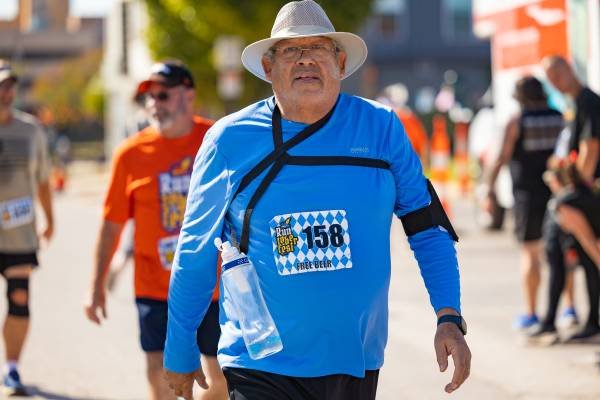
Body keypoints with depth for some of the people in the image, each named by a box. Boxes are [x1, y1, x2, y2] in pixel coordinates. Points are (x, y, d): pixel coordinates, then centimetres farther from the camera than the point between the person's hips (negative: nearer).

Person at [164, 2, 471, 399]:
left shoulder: (381, 127, 0)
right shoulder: (229, 140, -2)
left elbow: (430, 229, 4)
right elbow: (195, 257, 6)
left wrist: (449, 318, -7)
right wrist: (180, 354, 11)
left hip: (356, 363, 2)